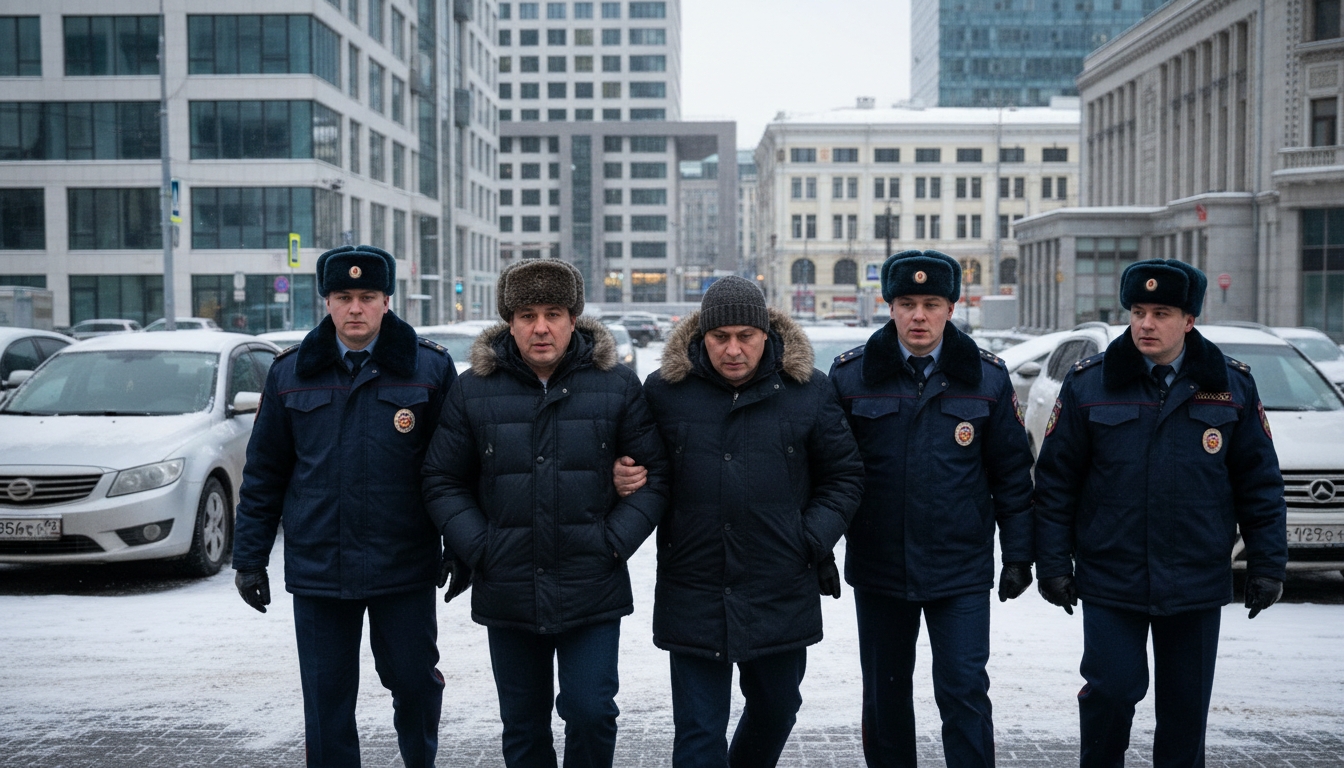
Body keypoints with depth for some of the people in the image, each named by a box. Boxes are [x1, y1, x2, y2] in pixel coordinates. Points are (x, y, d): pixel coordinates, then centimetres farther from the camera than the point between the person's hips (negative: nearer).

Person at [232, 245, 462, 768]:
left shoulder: (430, 368, -1)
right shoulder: (290, 373, 5)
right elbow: (264, 474, 8)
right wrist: (249, 558, 6)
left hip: (404, 566, -1)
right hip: (316, 568, 2)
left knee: (414, 680, 9)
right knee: (326, 696, 8)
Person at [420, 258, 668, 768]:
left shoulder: (618, 387, -1)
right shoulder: (474, 391, 1)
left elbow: (654, 474, 1)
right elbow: (443, 482, 5)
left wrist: (615, 542, -9)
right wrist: (479, 548, -7)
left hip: (593, 594, -1)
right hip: (507, 596, 2)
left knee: (591, 711, -3)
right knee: (523, 726, 13)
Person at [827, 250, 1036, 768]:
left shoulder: (987, 377, -1)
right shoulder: (851, 375, -2)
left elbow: (1011, 473, 4)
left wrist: (1018, 555, 3)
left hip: (962, 569, -1)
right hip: (878, 567, 1)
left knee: (964, 692, -2)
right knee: (886, 692, 14)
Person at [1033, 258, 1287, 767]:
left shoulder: (1232, 385, 2)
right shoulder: (1088, 384, -3)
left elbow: (1260, 482, 6)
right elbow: (1055, 482, -1)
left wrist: (1267, 564, 4)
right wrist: (1053, 563, -3)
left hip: (1197, 585, 2)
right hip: (1109, 580, -1)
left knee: (1186, 704, 11)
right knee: (1112, 690, -1)